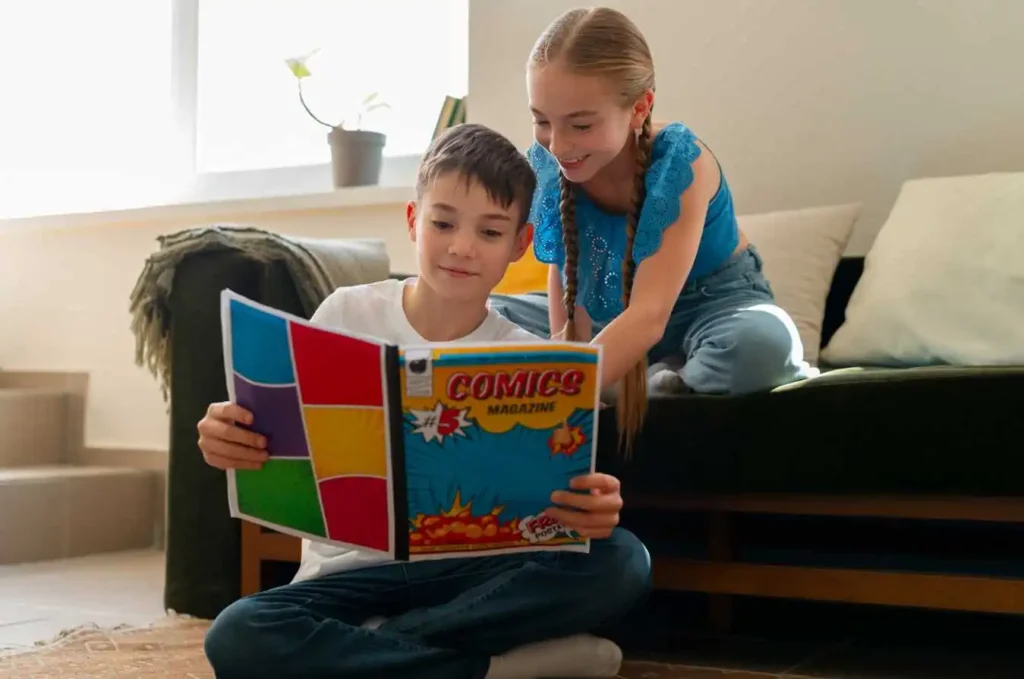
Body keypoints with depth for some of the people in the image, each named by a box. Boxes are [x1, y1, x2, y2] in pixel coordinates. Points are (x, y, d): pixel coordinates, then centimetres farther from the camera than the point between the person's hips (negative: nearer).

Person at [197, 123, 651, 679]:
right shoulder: (347, 314, -2)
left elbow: (546, 499, -4)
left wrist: (589, 508, -29)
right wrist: (231, 441, -22)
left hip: (469, 572, 1)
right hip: (352, 570, 0)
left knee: (621, 560, -26)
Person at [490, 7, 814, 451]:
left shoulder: (677, 162, -30)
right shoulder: (546, 162, -16)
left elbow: (649, 317, -40)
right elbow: (564, 277, -5)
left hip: (711, 306, -6)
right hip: (609, 316, 6)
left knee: (763, 342, -41)